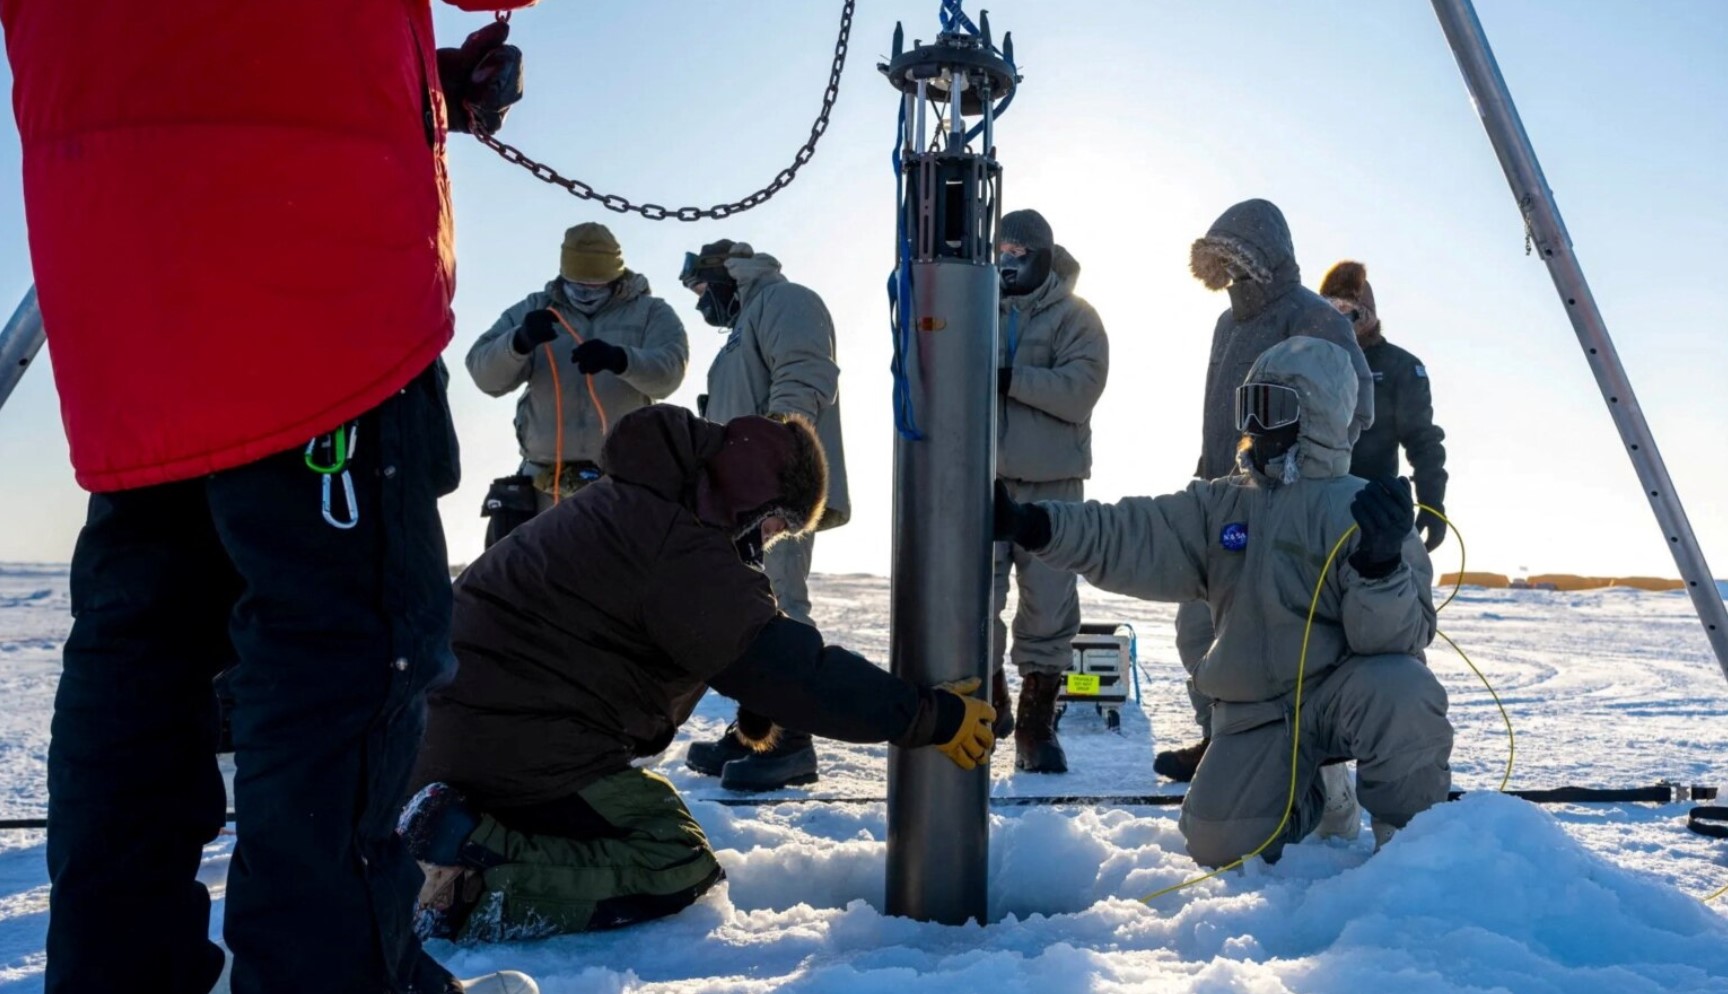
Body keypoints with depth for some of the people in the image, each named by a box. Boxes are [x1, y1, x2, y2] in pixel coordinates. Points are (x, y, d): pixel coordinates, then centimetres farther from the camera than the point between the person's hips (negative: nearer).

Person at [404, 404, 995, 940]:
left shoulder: (639, 500, 13)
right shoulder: (685, 551, -20)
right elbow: (790, 668, -22)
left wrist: (756, 712, 22)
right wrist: (930, 717, -16)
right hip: (520, 748, -10)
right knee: (679, 868, -5)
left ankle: (461, 835, 6)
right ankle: (471, 891, -17)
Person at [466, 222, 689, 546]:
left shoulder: (650, 312, 7)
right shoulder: (534, 310, 11)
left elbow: (668, 370, -12)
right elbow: (485, 373, 0)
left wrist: (619, 359, -33)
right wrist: (519, 342, -22)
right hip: (546, 484, 2)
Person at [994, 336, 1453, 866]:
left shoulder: (1362, 510, -9)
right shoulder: (1219, 504, 4)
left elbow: (1398, 638, -17)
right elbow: (1132, 540, -11)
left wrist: (1381, 564, -38)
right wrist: (1031, 525, -26)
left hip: (1343, 692, -3)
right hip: (1256, 712, 4)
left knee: (1401, 692, -35)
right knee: (1217, 844, -9)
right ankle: (1313, 794, 24)